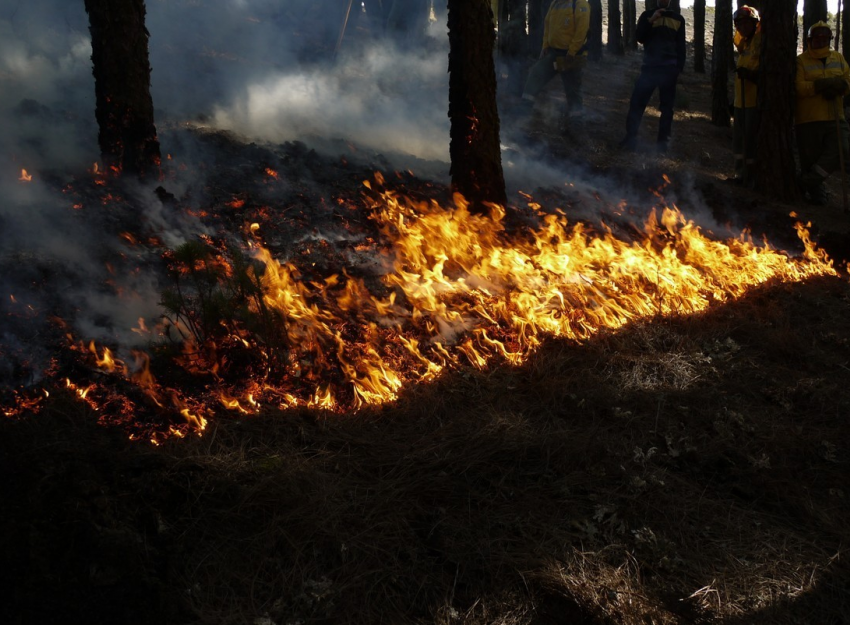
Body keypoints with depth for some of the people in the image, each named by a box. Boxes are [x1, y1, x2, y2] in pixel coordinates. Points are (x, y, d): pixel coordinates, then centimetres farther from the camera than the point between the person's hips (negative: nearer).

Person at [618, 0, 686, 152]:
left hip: (669, 69, 1)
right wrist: (651, 20, -14)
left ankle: (663, 141, 6)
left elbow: (681, 46, 12)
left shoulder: (678, 19, 11)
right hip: (650, 67, -1)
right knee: (637, 102, -9)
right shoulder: (647, 15, 9)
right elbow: (639, 38, -3)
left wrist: (679, 68, 3)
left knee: (666, 107, 2)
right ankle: (631, 138, -6)